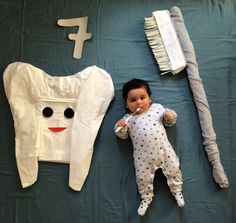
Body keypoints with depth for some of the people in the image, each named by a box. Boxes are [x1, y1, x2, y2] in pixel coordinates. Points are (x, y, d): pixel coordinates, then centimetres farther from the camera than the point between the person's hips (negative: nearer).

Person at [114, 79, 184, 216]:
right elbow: (123, 136, 8)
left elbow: (169, 123, 14)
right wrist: (120, 126, -12)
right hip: (144, 155, 0)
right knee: (142, 176, 4)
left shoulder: (157, 108, 6)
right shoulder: (128, 118, 3)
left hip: (163, 148, 1)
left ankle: (177, 190, 30)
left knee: (173, 169, 4)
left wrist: (170, 116, -8)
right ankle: (146, 197, 29)